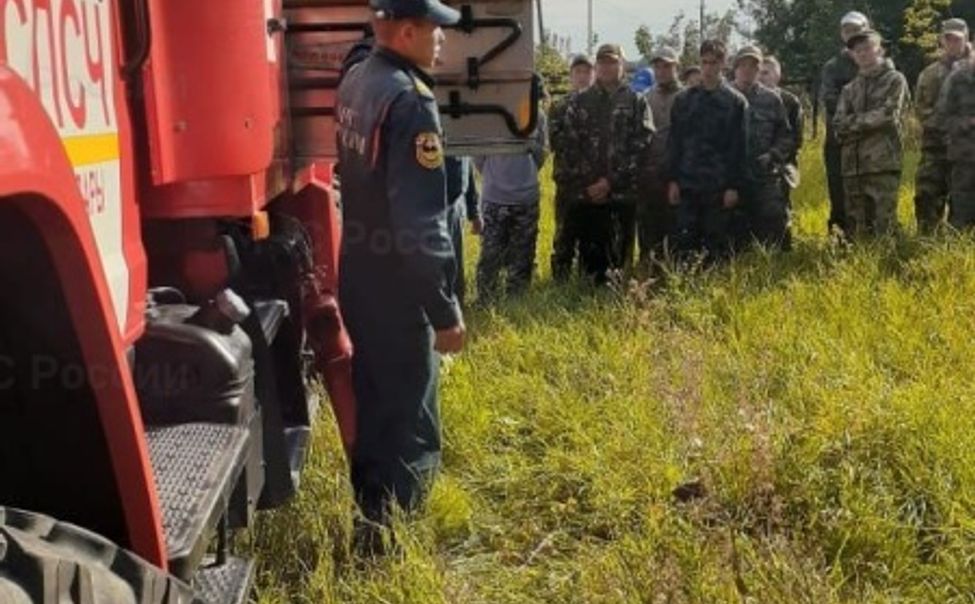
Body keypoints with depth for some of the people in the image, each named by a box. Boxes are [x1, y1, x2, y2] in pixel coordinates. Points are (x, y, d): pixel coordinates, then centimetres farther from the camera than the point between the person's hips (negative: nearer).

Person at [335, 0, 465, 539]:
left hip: (358, 273, 9)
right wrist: (446, 309, -21)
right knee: (411, 426, 2)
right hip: (397, 284, -9)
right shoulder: (410, 99, -22)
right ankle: (385, 538, 8)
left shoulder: (354, 83, 7)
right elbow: (422, 221, -26)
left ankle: (369, 518, 37)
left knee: (373, 403, 22)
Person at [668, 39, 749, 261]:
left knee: (717, 245, 2)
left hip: (720, 186, -2)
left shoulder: (736, 101, 2)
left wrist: (734, 186, -8)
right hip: (687, 184, 2)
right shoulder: (684, 99, 8)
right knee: (685, 243, 0)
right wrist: (673, 180, 1)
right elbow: (674, 142, 8)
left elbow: (740, 148, -1)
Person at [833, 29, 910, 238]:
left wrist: (854, 122, -1)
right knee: (856, 230, 6)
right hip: (853, 165, 5)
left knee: (884, 228, -9)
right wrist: (869, 124, -7)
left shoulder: (895, 80, 5)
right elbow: (839, 125, 7)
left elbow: (888, 115, -8)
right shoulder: (850, 89, 19)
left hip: (884, 164, -5)